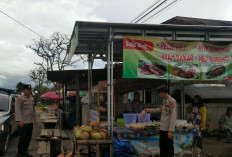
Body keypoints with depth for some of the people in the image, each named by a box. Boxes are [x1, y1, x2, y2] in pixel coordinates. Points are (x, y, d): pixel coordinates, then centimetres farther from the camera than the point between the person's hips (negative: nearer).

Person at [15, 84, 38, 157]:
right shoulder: (20, 99, -9)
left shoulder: (32, 99, 14)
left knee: (28, 138, 11)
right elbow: (17, 110, -14)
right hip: (23, 122, -7)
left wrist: (35, 118, 17)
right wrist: (19, 120, -22)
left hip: (30, 122, 7)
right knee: (22, 138, -3)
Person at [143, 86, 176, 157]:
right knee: (162, 146, 19)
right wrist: (149, 110, 26)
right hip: (162, 128, 9)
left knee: (169, 147, 1)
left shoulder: (172, 101, -17)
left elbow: (173, 117, -21)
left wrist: (170, 131, -23)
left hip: (168, 129, -9)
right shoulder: (164, 100, 11)